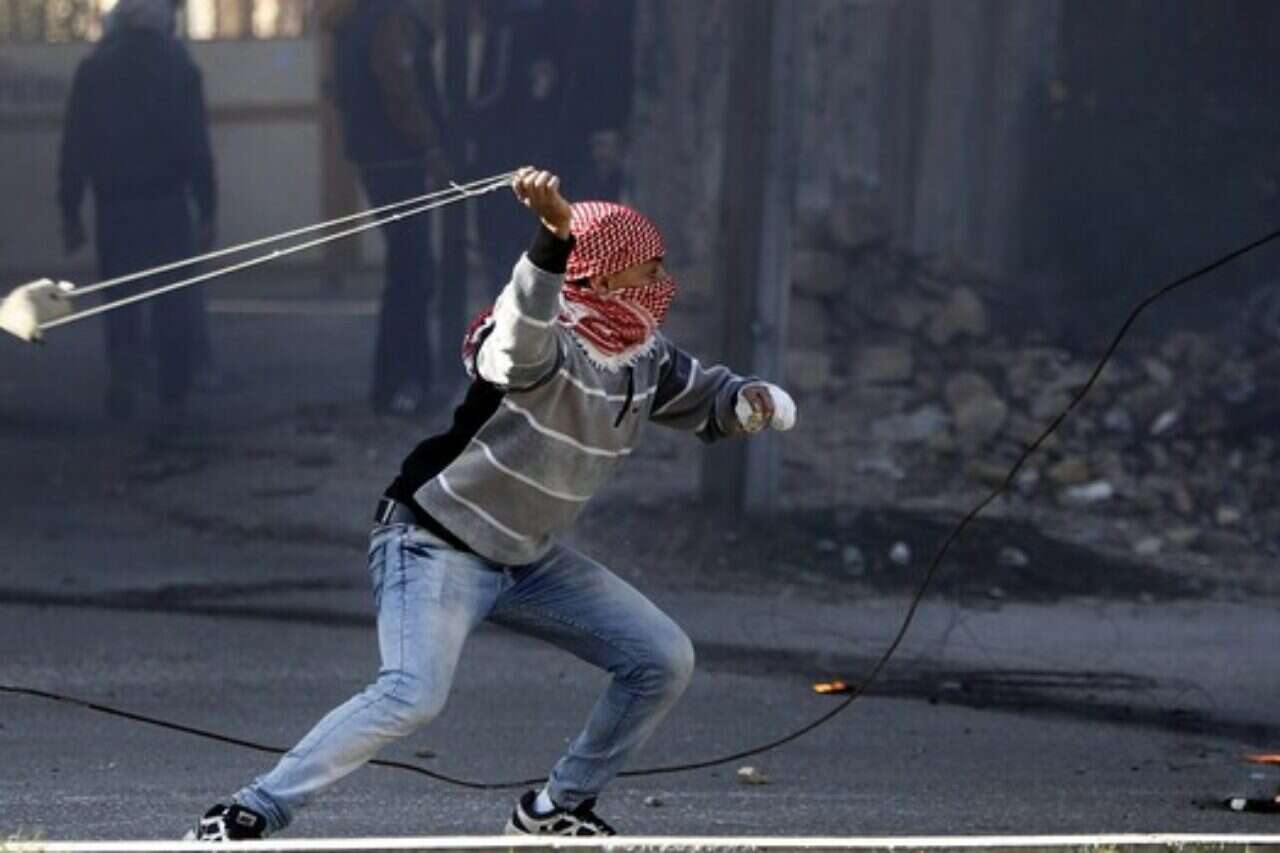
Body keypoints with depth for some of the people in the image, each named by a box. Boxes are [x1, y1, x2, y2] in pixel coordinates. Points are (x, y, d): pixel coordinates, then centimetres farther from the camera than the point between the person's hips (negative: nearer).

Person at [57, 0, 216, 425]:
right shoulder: (178, 67, -3)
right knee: (172, 304, 6)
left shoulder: (93, 69, 2)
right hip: (166, 203, -1)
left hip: (114, 205, 1)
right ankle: (173, 401, 4)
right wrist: (206, 210, -2)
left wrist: (70, 211, 5)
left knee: (121, 299, 10)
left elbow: (75, 145, 1)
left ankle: (124, 372, -15)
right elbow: (196, 146, -6)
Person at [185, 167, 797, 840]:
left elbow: (703, 397, 18)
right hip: (437, 546, -9)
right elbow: (520, 342, -51)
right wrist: (555, 234, -68)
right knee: (412, 697, -30)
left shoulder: (645, 357, 0)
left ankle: (557, 809, 19)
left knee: (665, 661, 4)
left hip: (528, 559, 9)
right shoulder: (548, 343, -25)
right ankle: (246, 817, -24)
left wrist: (752, 401, -8)